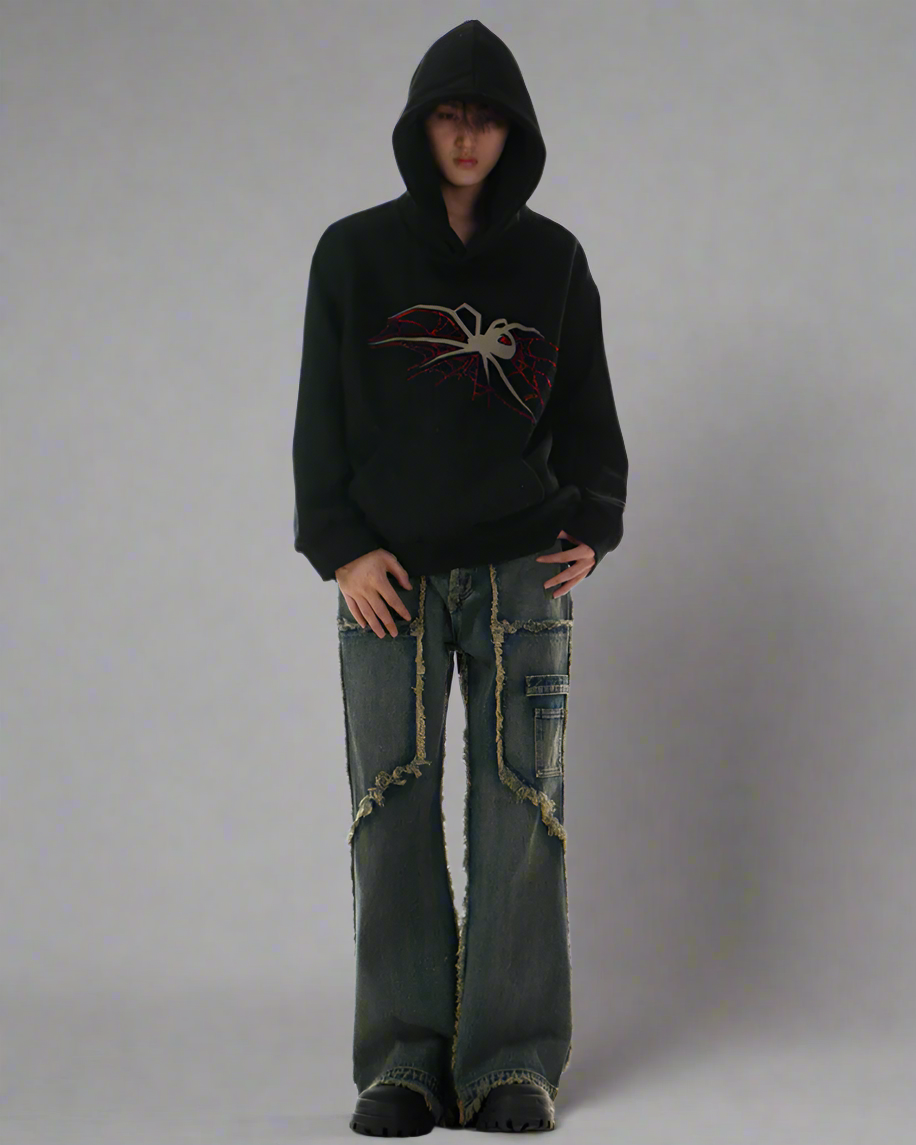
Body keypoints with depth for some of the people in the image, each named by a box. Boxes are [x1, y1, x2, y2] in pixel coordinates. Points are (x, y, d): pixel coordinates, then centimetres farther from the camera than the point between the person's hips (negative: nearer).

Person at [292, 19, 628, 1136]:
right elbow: (321, 416, 6)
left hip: (522, 575, 1)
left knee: (521, 810, -3)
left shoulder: (553, 260, 11)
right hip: (389, 577, 0)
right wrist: (340, 547, -4)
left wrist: (594, 522, -1)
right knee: (394, 812, -3)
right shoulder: (354, 254, 8)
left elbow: (587, 413, 15)